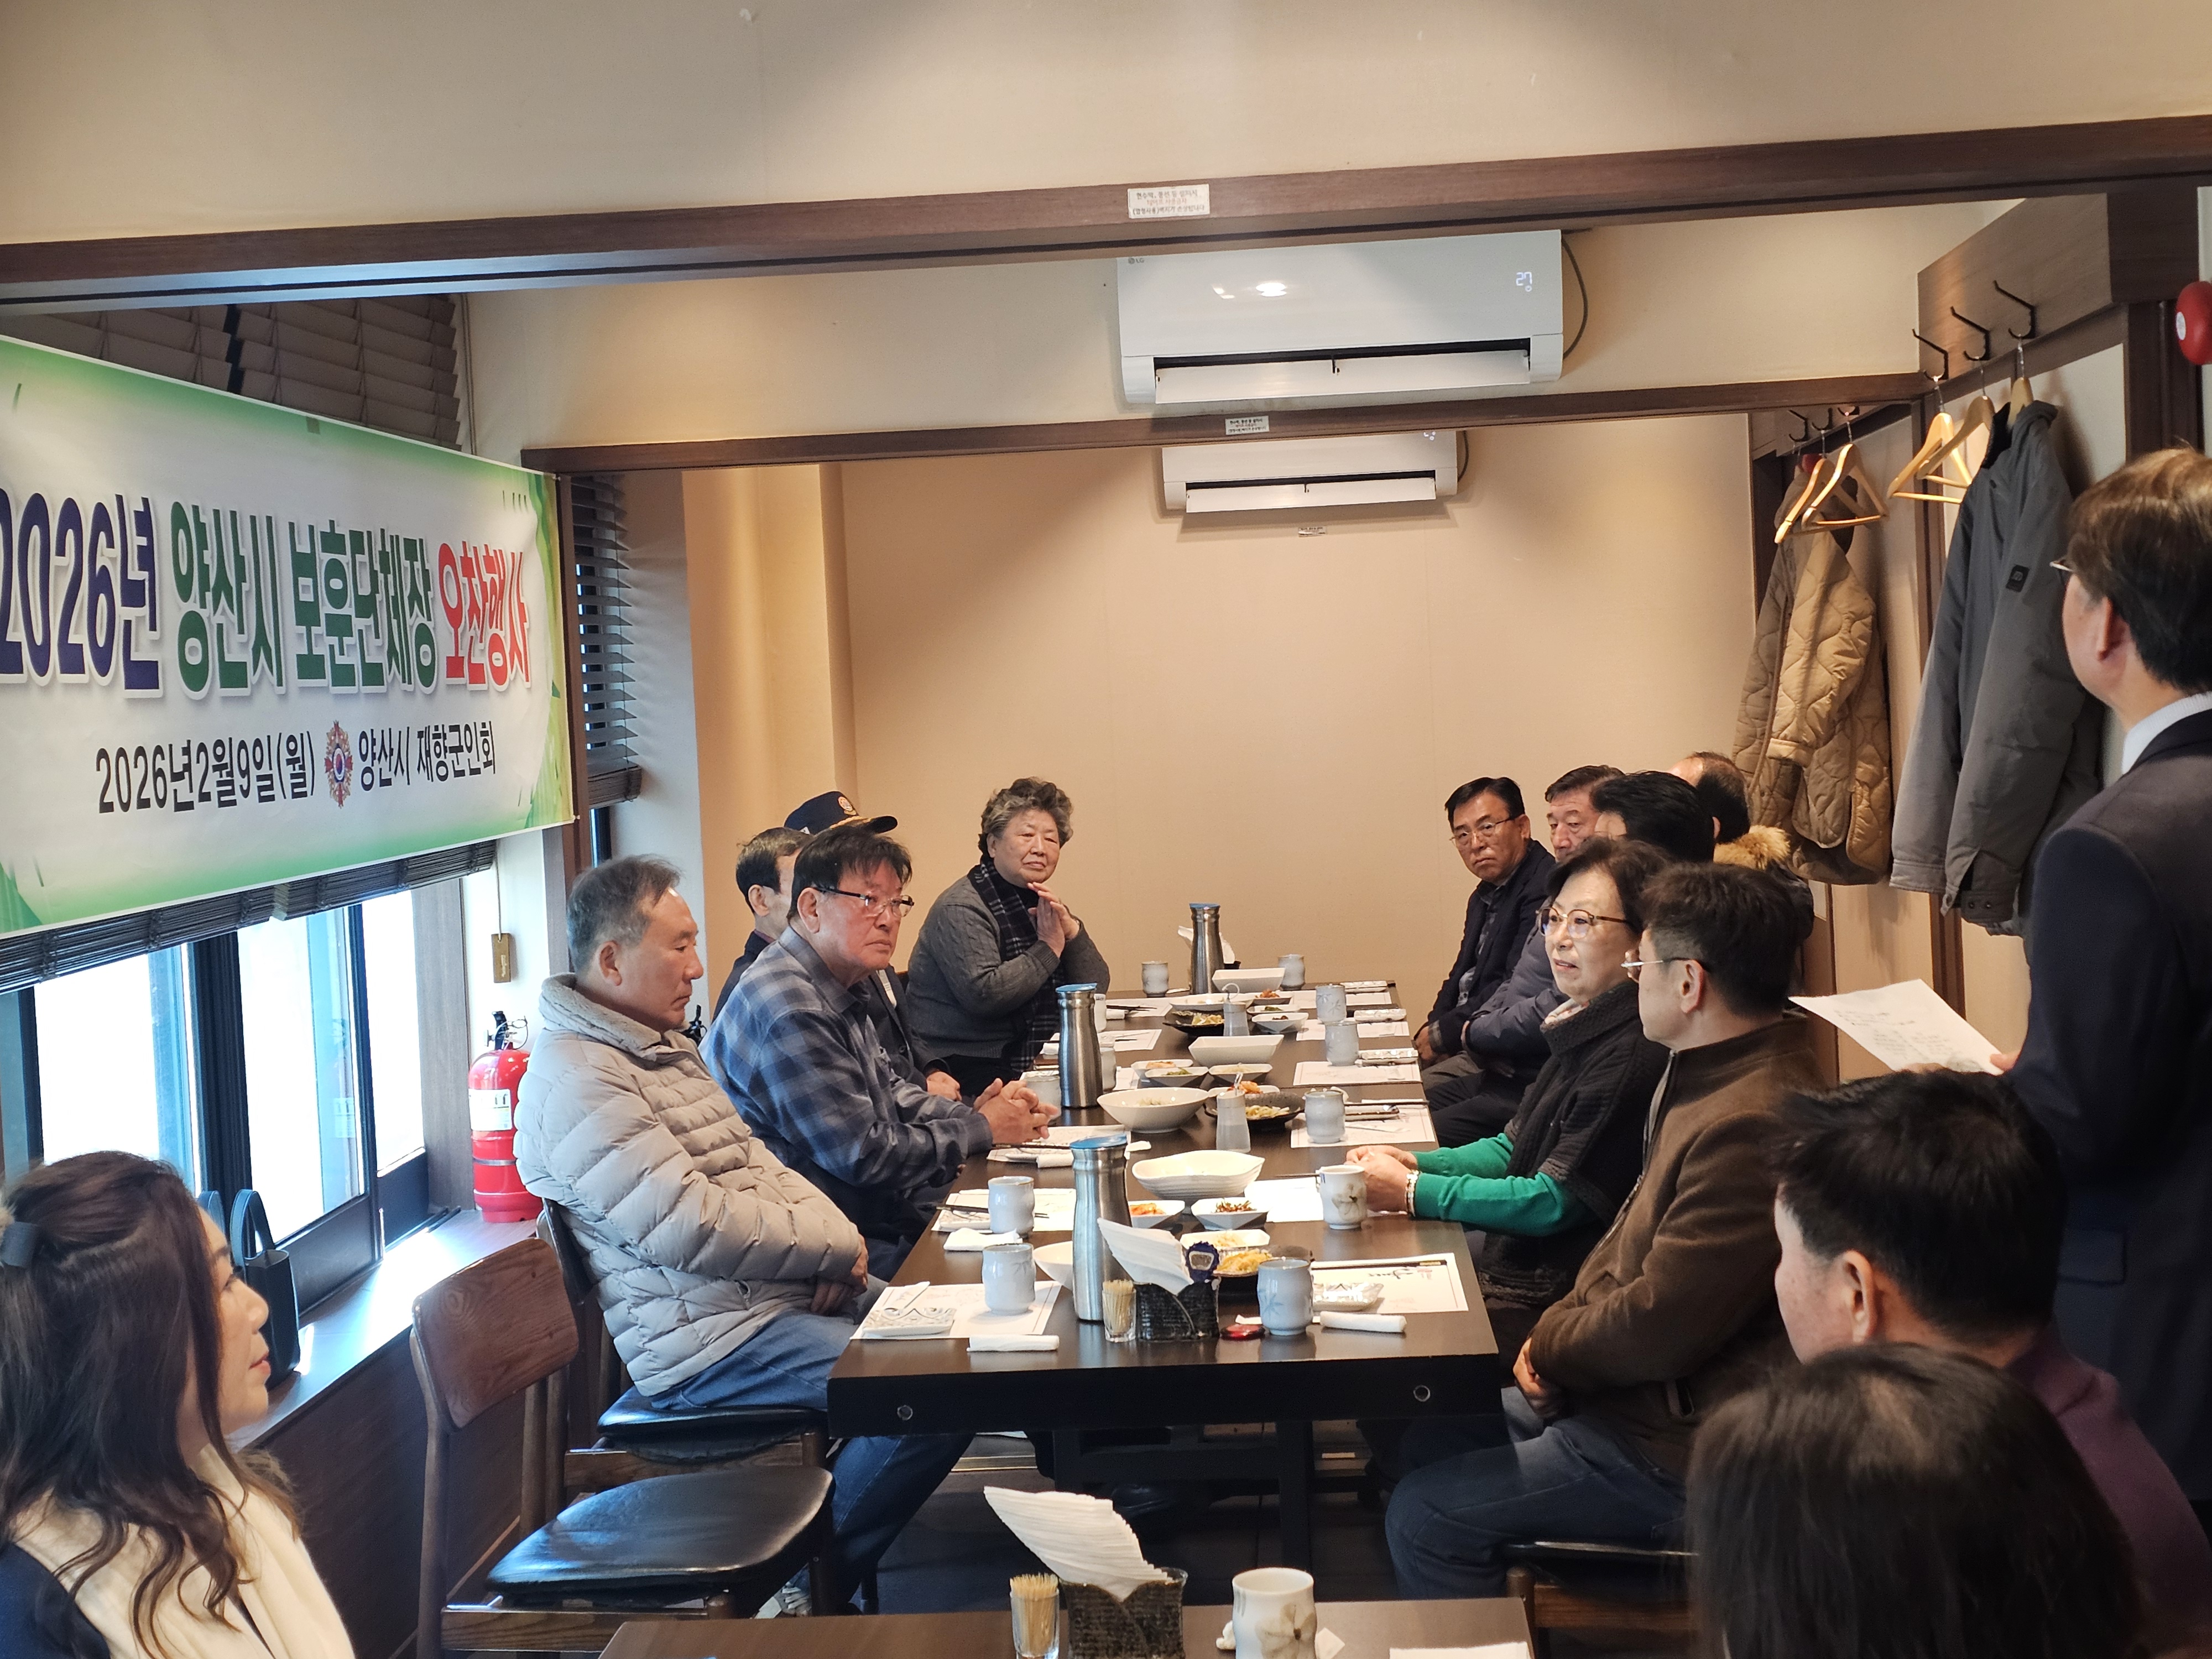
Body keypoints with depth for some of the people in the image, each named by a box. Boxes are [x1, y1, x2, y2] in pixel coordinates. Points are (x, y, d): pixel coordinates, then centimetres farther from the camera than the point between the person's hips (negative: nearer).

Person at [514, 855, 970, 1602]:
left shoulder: (664, 1047, 15)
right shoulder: (574, 1084, -18)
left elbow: (754, 1162, 18)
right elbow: (694, 1226, -24)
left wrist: (836, 1238, -2)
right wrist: (837, 1244, -14)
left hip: (784, 1292, 11)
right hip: (712, 1341, -11)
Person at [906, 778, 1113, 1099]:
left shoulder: (1044, 905, 15)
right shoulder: (960, 909, -9)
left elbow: (1095, 990, 9)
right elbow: (984, 994, -24)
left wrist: (1071, 930, -8)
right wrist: (1048, 949, -13)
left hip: (1026, 1066, 8)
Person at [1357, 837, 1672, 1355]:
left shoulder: (1633, 1056, -22)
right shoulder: (1587, 1030, 10)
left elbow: (1555, 1202, -20)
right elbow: (1516, 1147, 18)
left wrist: (1412, 1191, -13)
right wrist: (1415, 1164, 1)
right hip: (1505, 1267, 9)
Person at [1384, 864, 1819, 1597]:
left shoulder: (1750, 1127, -29)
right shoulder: (1706, 1079, 7)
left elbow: (1659, 1328, -27)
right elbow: (1634, 1234, 15)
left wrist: (1551, 1345, -7)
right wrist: (1560, 1330, -1)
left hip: (1680, 1448, -11)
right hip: (1634, 1392, 11)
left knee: (1425, 1516, -9)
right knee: (1431, 1441, 16)